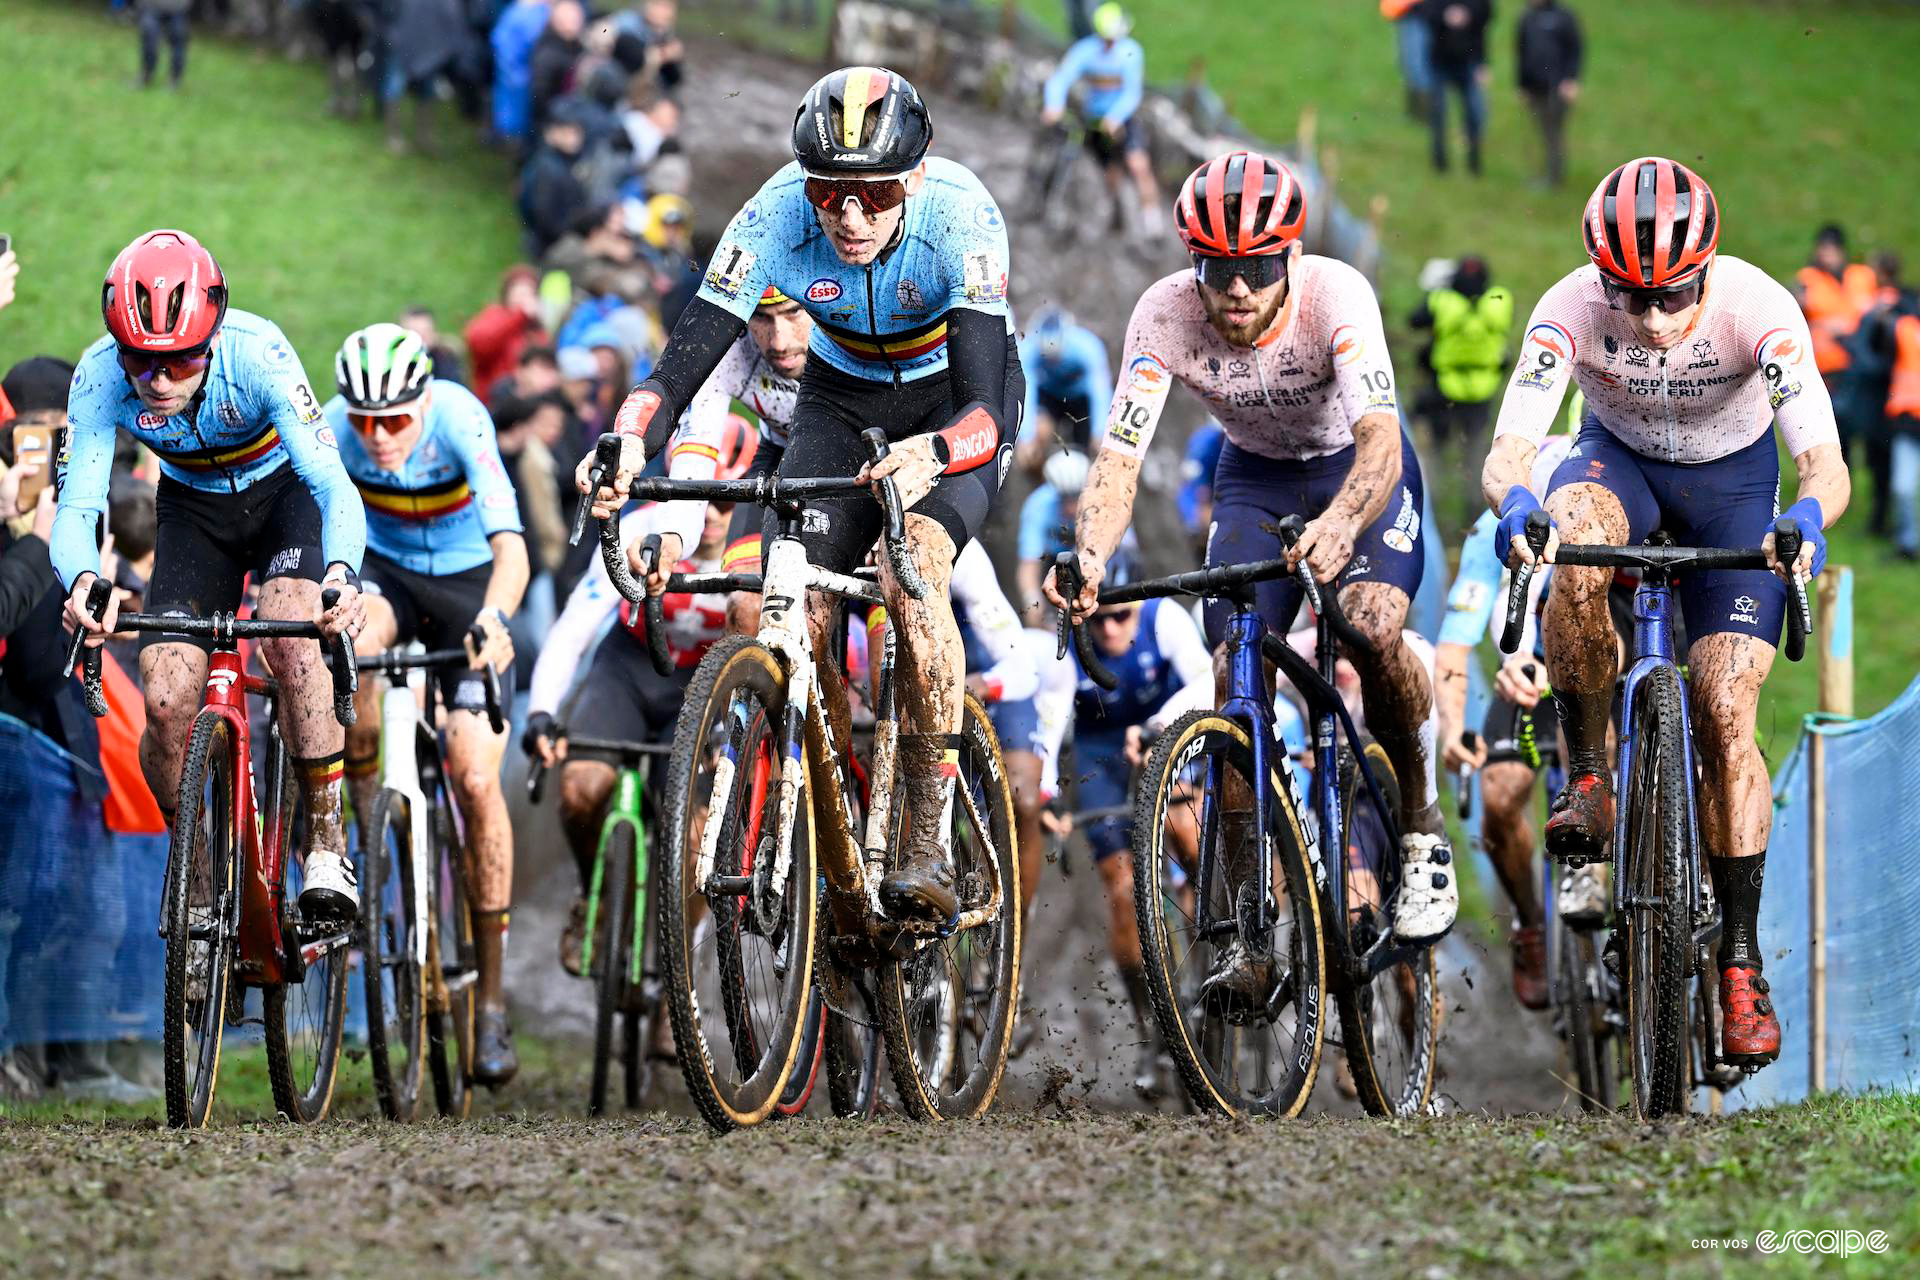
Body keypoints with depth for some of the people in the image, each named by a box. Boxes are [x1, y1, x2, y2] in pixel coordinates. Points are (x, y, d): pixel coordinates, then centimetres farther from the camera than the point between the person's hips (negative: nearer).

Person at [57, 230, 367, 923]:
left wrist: (342, 574, -61)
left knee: (291, 642, -31)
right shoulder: (100, 376, -28)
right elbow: (76, 507, -28)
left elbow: (334, 484, -40)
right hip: (194, 508, 3)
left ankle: (326, 846, -16)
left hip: (285, 492, -2)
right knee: (166, 707, -15)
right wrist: (82, 581, -52)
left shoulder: (256, 353, -36)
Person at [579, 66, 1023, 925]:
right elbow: (684, 359, -30)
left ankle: (928, 845, -22)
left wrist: (929, 456, -64)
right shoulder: (778, 218, -28)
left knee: (912, 570, -30)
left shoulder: (959, 217, -35)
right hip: (842, 398, 3)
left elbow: (986, 408, -42)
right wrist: (629, 443, -52)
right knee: (798, 614, -15)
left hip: (955, 408, -3)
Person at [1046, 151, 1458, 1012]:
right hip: (1255, 479, 3)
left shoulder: (1336, 295, -34)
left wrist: (1342, 523, -66)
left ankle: (1421, 829, -3)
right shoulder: (1166, 314, -27)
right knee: (1238, 671, -15)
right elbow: (1120, 457, -30)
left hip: (1358, 469, -3)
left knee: (1372, 627, -30)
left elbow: (1380, 441, -45)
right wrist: (1091, 555, -50)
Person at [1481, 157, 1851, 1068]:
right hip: (1620, 462, 1)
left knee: (1727, 713, -11)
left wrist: (1807, 517, -62)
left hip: (1732, 480, -1)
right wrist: (1514, 501, -62)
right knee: (1573, 555, -36)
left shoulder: (1757, 309, -33)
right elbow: (1506, 451, -38)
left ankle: (1741, 960, -1)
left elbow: (1826, 464, -40)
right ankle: (1586, 779, -16)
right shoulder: (1570, 310, -31)